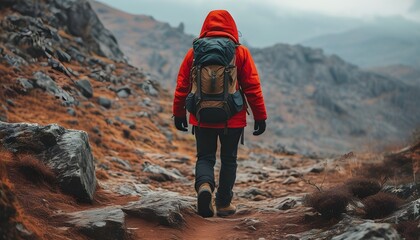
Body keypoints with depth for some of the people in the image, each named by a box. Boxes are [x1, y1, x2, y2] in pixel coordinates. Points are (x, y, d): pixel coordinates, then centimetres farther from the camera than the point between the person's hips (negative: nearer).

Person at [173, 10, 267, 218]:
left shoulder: (194, 52, 0)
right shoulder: (240, 53, -3)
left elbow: (182, 86, 4)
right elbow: (253, 87, -4)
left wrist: (179, 114, 14)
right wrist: (260, 117, 2)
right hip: (232, 119, -1)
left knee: (205, 157, 12)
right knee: (228, 159, 13)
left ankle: (204, 185, -16)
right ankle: (224, 204, 16)